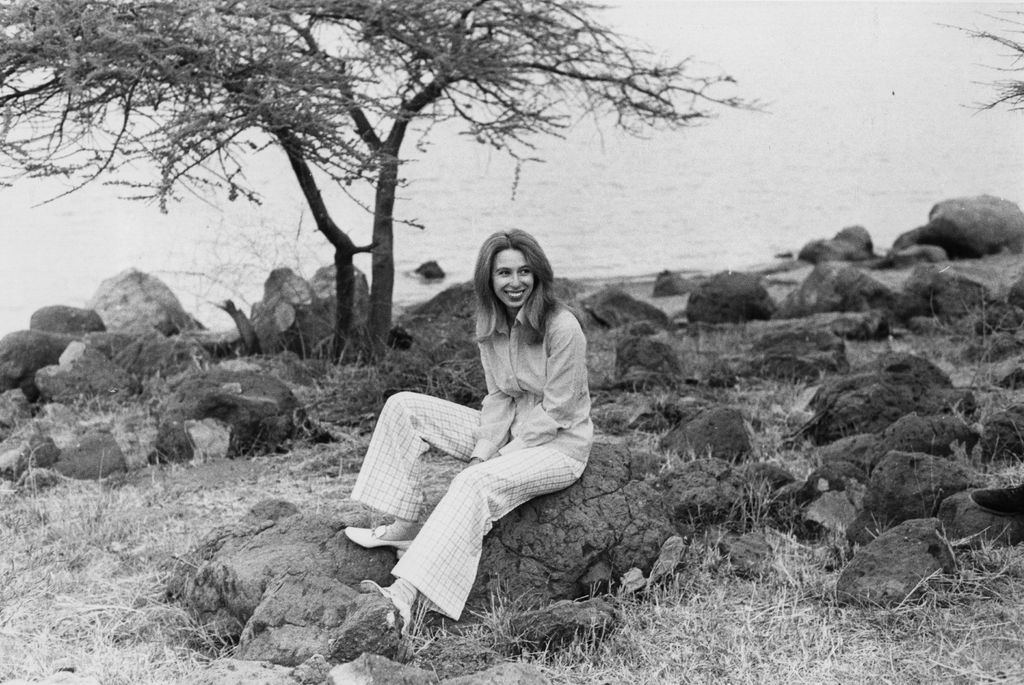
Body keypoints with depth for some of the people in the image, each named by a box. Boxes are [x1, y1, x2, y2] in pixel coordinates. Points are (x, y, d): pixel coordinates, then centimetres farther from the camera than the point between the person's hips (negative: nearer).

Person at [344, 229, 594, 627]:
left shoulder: (562, 328, -20)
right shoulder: (492, 327, 2)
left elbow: (556, 412, -18)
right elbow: (498, 398, 5)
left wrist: (499, 458, -19)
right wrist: (483, 452, -11)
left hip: (558, 445, -8)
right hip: (510, 431, 8)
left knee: (476, 483, -37)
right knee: (403, 407, -1)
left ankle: (407, 595, -48)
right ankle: (405, 526, -8)